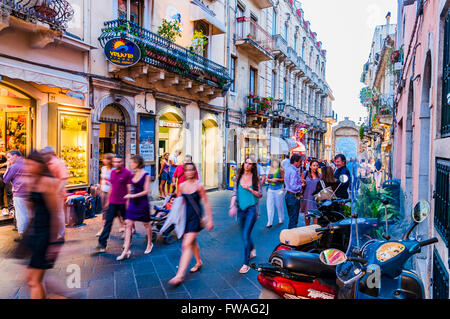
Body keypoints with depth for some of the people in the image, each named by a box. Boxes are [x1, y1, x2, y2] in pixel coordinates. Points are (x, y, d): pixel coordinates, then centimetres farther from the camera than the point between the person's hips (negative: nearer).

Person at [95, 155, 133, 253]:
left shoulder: (127, 173, -10)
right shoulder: (112, 172, 9)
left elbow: (129, 189, -11)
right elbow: (112, 187, 17)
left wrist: (128, 201, -15)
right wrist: (108, 200, 17)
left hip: (123, 203, -5)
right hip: (112, 202, 5)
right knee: (108, 221, 1)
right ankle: (102, 243, 4)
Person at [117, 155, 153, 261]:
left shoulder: (146, 175, -11)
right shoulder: (133, 175, 8)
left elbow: (146, 191, -15)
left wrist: (133, 196, -19)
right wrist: (128, 201, 17)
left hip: (142, 203, -6)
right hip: (132, 203, 6)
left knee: (146, 224, 10)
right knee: (128, 224, -1)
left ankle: (149, 244, 32)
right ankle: (126, 251, 2)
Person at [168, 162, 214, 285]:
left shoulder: (199, 186, -9)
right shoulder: (181, 186, 4)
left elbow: (206, 203, -6)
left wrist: (210, 220, -7)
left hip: (196, 217, -5)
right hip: (185, 216, 6)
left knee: (187, 245, -12)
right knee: (192, 242, 21)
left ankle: (180, 275, -9)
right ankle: (199, 262, 44)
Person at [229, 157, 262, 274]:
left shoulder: (255, 178, -4)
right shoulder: (239, 177, 4)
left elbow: (260, 194, -3)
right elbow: (235, 192, 3)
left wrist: (249, 189, -17)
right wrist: (232, 206, -8)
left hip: (251, 208, -4)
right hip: (241, 208, 4)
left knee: (246, 235, -12)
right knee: (244, 234, 17)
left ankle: (246, 263, -5)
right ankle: (252, 249, 47)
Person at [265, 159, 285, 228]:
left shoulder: (281, 170, -3)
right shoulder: (270, 170, 6)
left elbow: (283, 179, -1)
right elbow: (267, 179, 11)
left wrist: (277, 179, -16)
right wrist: (271, 180, -8)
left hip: (278, 189, -3)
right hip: (271, 189, 3)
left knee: (279, 205, 6)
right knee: (270, 205, -2)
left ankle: (281, 219, 28)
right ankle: (269, 222, 3)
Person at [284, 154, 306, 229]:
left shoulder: (288, 169, 11)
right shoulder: (294, 171, -21)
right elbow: (293, 187, -26)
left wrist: (300, 181, 10)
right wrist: (301, 185, -10)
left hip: (288, 195, 10)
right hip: (293, 197, -10)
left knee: (291, 217, 20)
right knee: (294, 220, -1)